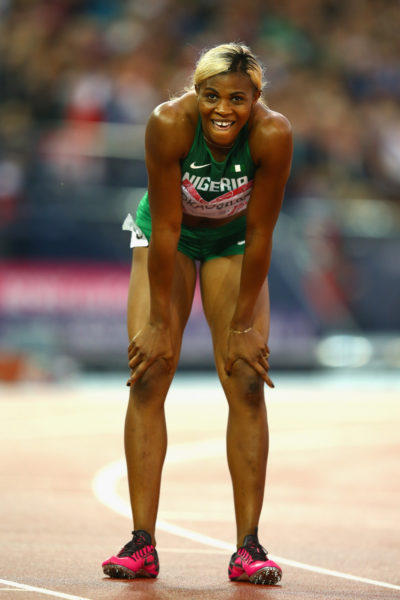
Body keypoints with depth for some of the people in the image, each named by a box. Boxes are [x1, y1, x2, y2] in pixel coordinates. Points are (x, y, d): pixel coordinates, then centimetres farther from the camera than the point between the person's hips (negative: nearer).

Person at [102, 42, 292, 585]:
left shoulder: (273, 134, -32)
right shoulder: (169, 123, -33)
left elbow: (260, 234, -23)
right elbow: (165, 226, -27)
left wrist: (243, 326, -18)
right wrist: (160, 323, -21)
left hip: (234, 242, 0)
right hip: (169, 236, 0)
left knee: (248, 382, -11)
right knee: (147, 376, -11)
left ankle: (249, 546, -8)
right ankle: (143, 543, -9)